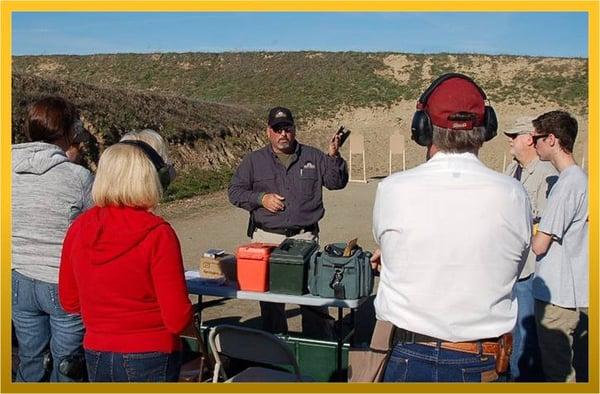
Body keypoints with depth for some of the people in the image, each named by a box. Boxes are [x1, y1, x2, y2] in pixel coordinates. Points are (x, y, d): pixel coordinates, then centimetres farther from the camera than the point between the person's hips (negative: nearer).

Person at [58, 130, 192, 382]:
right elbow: (178, 319, -18)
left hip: (96, 358, 5)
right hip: (150, 359, -5)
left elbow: (69, 302, 7)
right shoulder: (158, 234, -20)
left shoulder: (79, 228, -5)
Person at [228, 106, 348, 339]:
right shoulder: (254, 160, 11)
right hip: (267, 238, 1)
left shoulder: (313, 157, 11)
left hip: (305, 238, 0)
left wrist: (334, 157, -8)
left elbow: (337, 182, 9)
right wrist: (261, 198, -6)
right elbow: (235, 191, 10)